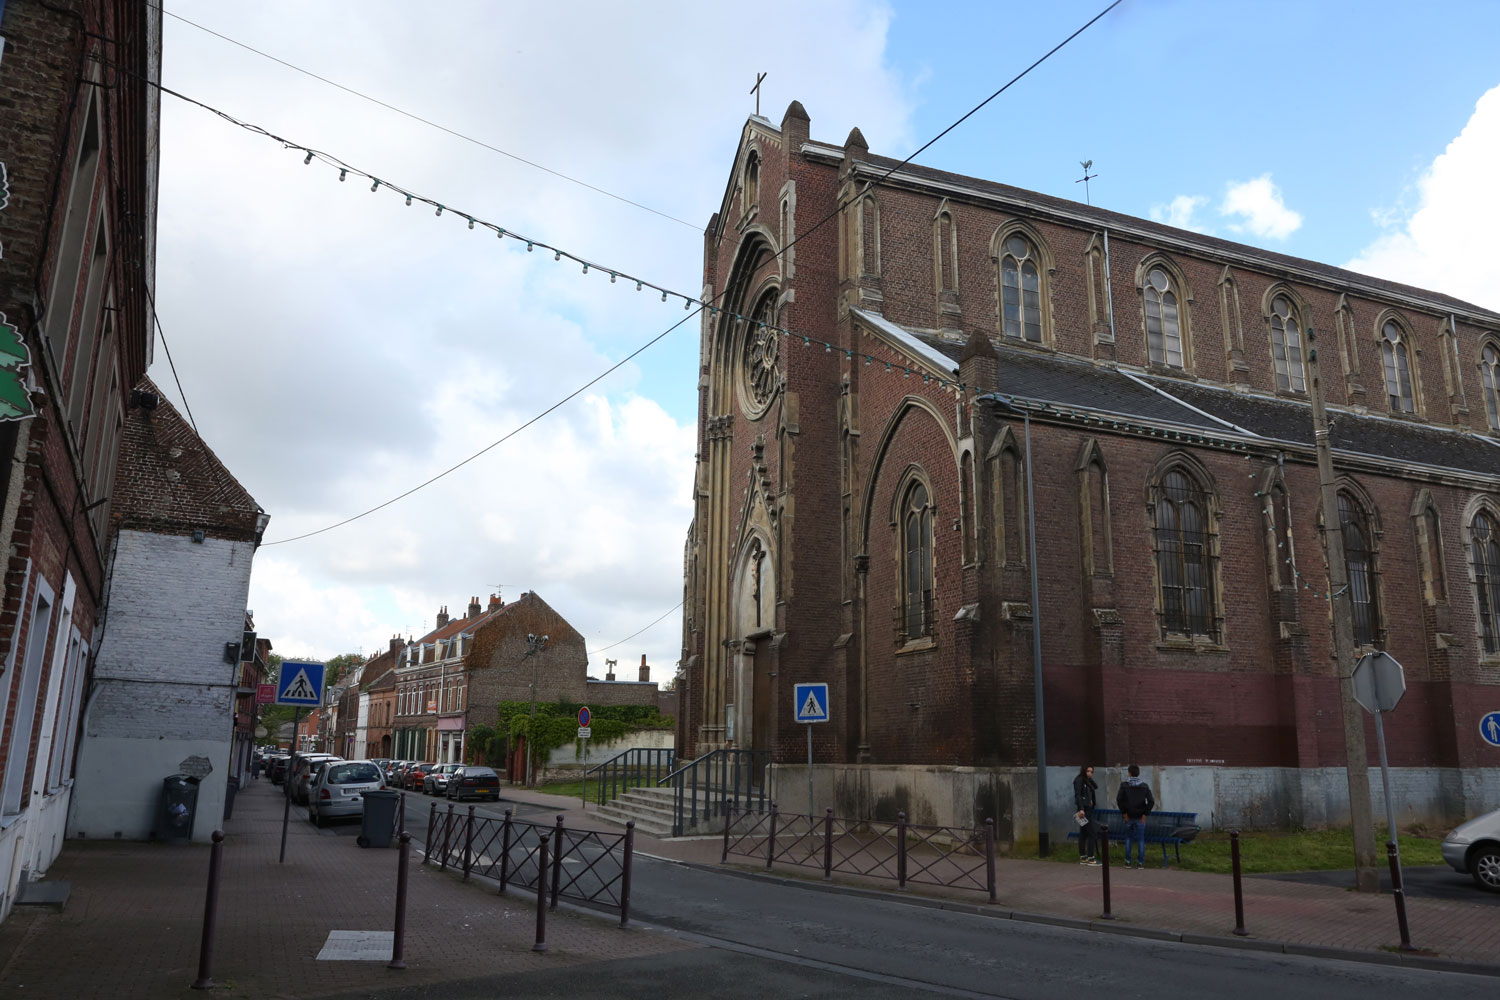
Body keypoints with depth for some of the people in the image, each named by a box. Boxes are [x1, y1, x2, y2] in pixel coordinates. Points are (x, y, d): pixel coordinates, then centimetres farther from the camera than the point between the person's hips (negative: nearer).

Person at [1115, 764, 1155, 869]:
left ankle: (1127, 862, 9)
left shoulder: (1124, 785, -4)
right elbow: (1151, 801, -8)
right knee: (1140, 840, 6)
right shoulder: (1144, 786, 0)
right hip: (1140, 817, 0)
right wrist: (1145, 813, -4)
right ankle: (1140, 863, 5)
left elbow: (1119, 799, -13)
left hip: (1129, 816, 0)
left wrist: (1124, 812, -6)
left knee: (1128, 839, 11)